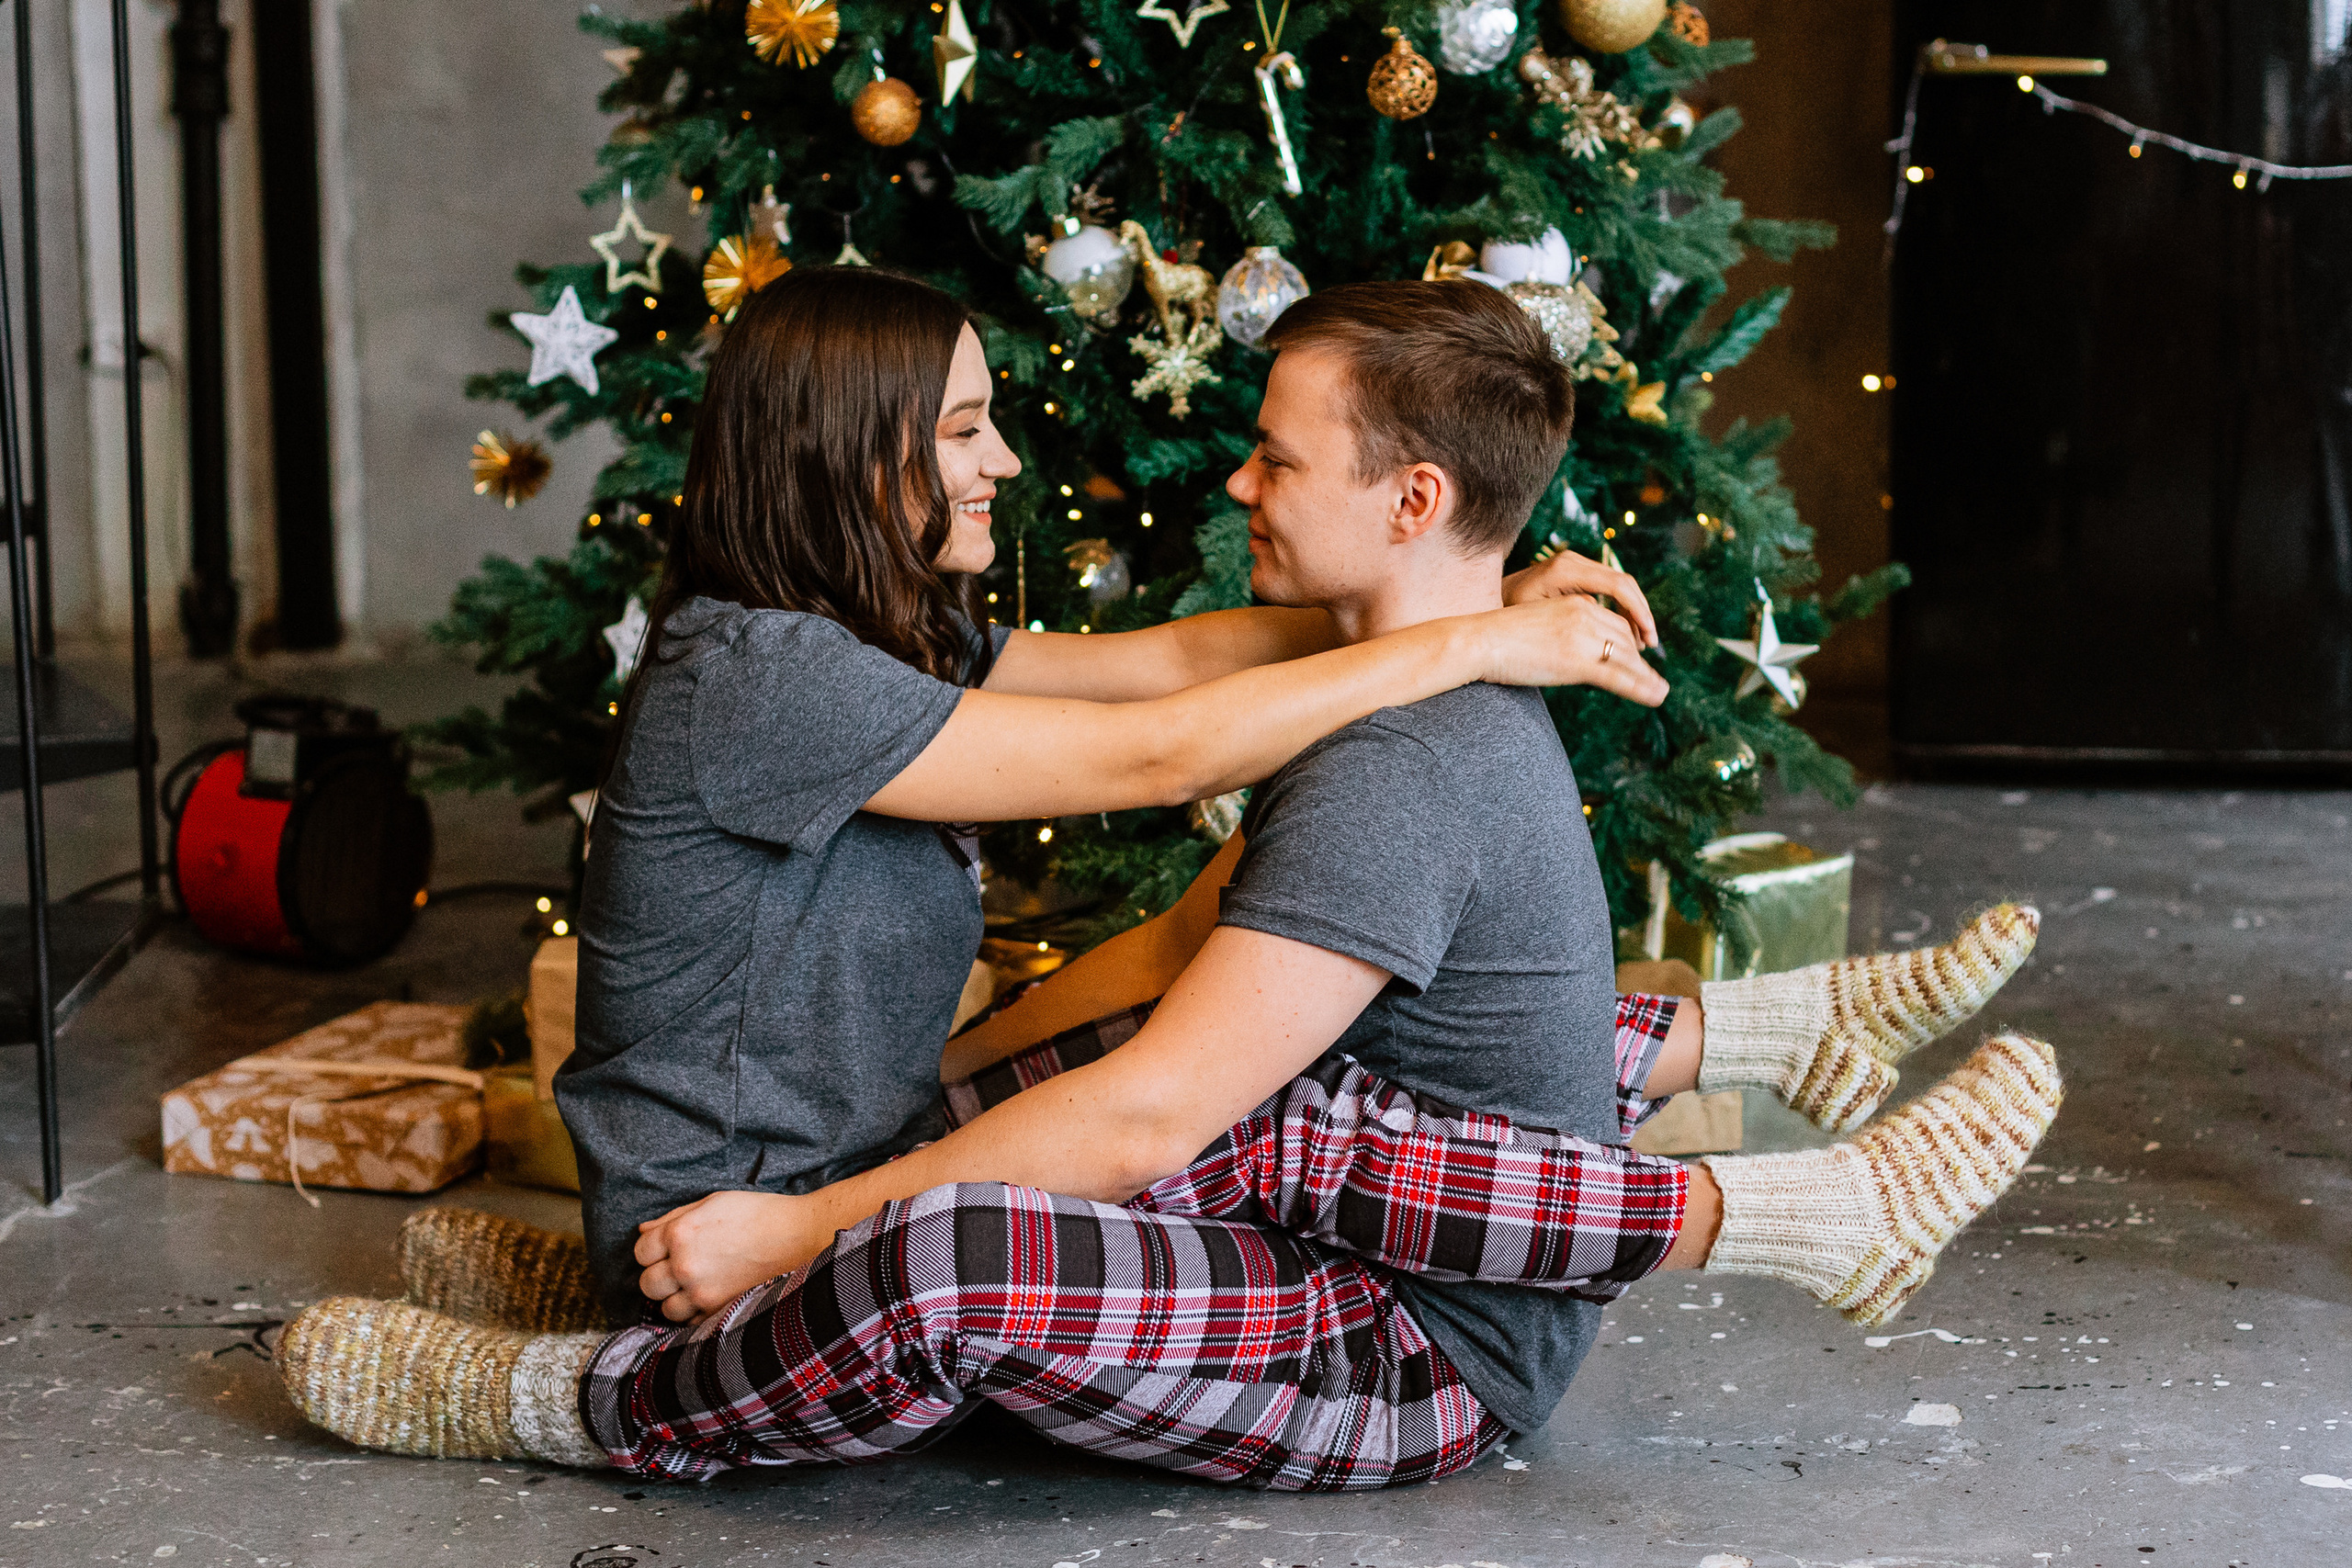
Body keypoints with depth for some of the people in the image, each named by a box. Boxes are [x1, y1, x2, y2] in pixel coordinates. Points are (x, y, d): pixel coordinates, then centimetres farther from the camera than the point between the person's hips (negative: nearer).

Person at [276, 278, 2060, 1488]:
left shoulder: (1399, 773, -20)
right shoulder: (1451, 706, 14)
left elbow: (1149, 1118, -24)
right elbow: (1192, 946, 20)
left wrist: (805, 1229, -18)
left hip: (1426, 1360, -11)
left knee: (942, 1261, -30)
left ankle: (559, 1402, -5)